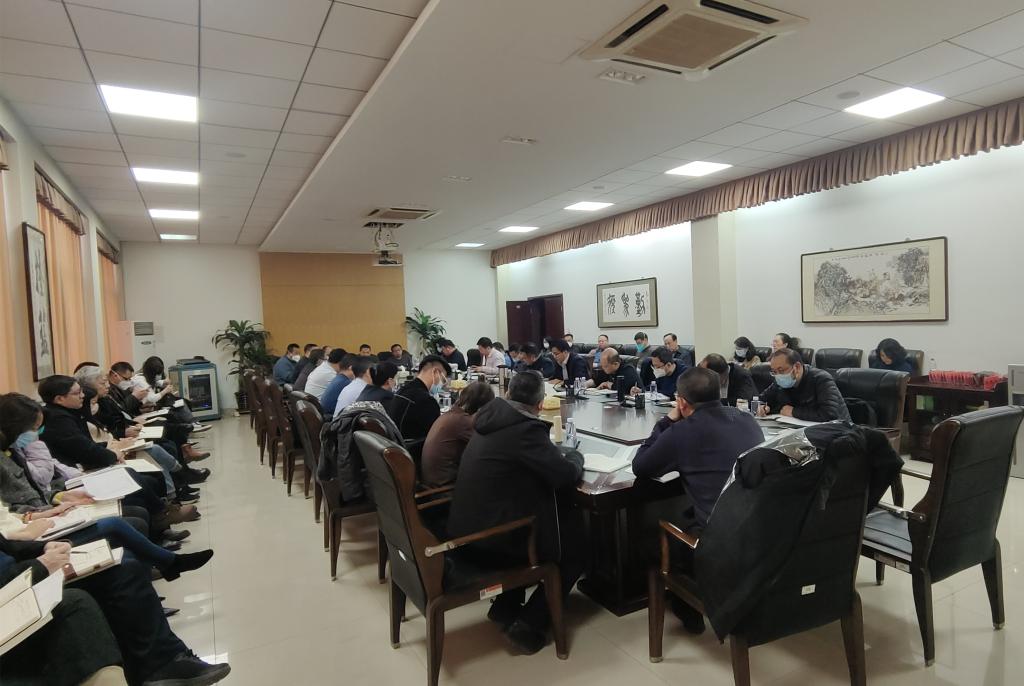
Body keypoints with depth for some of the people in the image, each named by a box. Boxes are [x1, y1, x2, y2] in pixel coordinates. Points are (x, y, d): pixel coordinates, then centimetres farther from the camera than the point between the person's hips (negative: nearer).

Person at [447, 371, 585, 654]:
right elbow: (567, 474, -20)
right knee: (579, 540, 9)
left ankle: (506, 605, 27)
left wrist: (557, 452, 12)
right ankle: (530, 623, 9)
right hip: (493, 538, -9)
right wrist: (574, 455, 2)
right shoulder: (526, 428, -21)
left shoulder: (493, 419, 6)